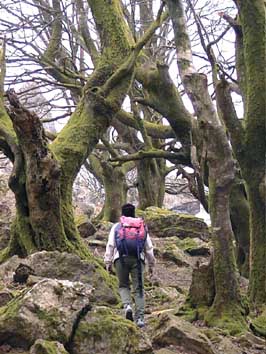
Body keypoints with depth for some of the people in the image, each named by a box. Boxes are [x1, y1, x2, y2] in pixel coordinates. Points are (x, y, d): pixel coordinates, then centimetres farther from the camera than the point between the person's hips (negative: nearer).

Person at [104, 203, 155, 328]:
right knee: (138, 288, 2)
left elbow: (110, 245, 5)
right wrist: (151, 264, 21)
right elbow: (149, 247, 16)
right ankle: (140, 317, -4)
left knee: (123, 285, 15)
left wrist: (108, 262, 7)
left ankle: (127, 306, -11)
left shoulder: (116, 227, 12)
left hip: (121, 258, 0)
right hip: (137, 259, 1)